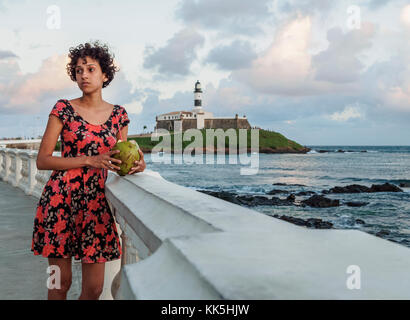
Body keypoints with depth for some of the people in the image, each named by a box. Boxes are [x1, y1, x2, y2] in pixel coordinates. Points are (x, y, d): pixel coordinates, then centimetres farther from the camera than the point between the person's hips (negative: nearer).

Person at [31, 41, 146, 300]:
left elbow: (121, 161, 15)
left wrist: (136, 165, -9)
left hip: (97, 200, 3)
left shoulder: (119, 114, 9)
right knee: (61, 282, 3)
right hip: (61, 197, -2)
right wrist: (90, 160, -15)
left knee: (94, 288, 4)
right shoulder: (63, 109, 1)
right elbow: (42, 160, -4)